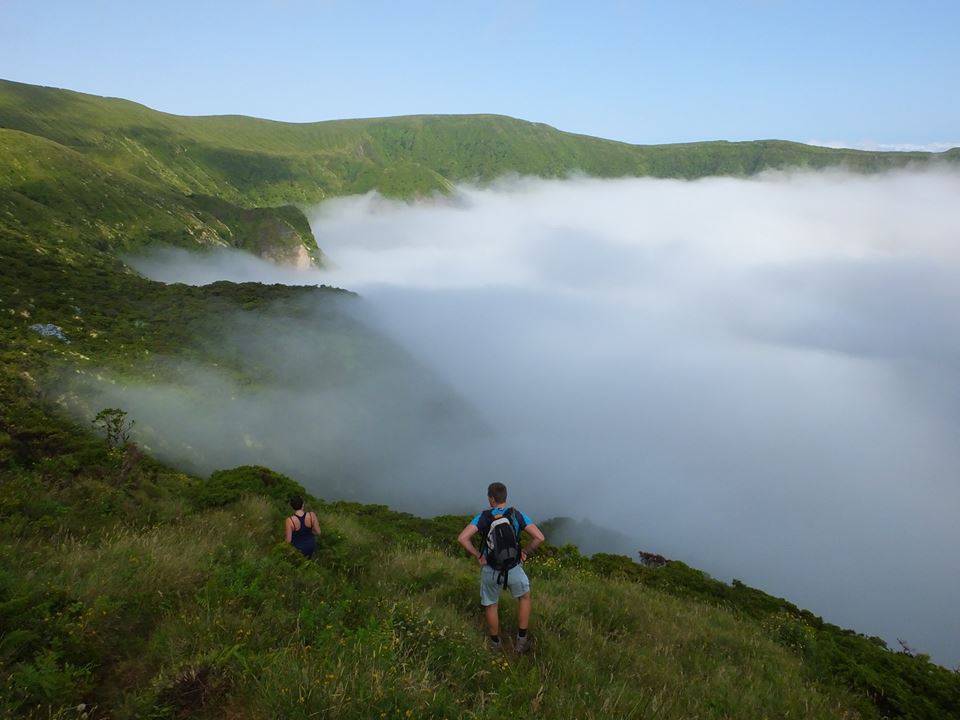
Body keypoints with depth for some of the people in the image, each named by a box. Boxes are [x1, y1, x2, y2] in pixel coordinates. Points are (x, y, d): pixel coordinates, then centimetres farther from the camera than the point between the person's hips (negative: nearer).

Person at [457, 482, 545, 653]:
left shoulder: (483, 517, -11)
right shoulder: (517, 515, -10)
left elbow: (462, 538, -21)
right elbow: (539, 537, -18)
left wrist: (478, 555, -7)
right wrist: (525, 552, -2)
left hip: (490, 569, 0)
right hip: (512, 569, 0)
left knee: (491, 605, 25)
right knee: (524, 596, 29)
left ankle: (495, 643, 42)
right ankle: (522, 640, 29)